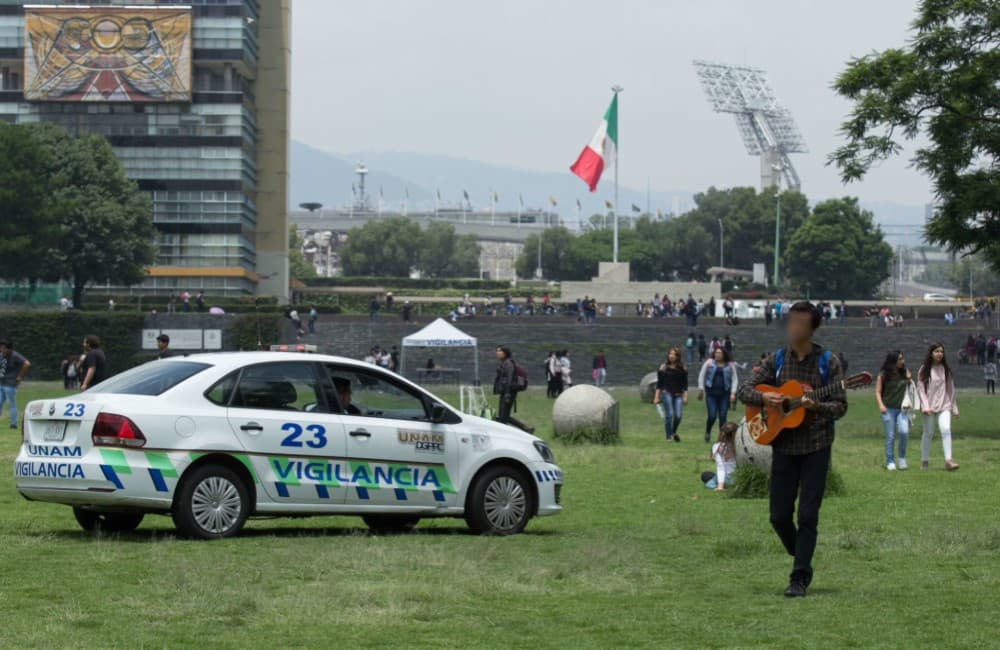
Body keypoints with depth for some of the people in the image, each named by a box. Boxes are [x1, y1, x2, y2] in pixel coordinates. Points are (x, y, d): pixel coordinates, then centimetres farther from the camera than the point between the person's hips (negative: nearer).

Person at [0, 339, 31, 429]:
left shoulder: (15, 356, -14)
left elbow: (27, 364, -24)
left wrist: (20, 377, -17)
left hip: (10, 385, -8)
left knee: (11, 404, -3)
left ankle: (14, 424, 3)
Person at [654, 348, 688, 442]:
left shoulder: (682, 368, 7)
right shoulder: (663, 367, 3)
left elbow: (685, 384, 9)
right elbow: (659, 383, 4)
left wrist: (685, 396, 2)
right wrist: (656, 397, 0)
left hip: (678, 395, 2)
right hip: (666, 393, -2)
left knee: (678, 415, -7)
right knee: (669, 415, -8)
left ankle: (674, 432, 22)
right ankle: (668, 437, 1)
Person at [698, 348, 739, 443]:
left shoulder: (730, 365, 6)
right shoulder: (709, 363, 5)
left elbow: (735, 379, 6)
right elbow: (702, 375, 9)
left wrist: (733, 393, -4)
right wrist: (701, 389, 3)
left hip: (724, 394, 1)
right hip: (711, 393, -1)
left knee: (723, 416, -4)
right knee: (712, 416, -9)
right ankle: (707, 433, 18)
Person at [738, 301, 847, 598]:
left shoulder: (828, 362, -2)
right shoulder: (777, 360, 5)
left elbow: (840, 406, -5)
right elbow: (744, 391, 6)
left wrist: (815, 406, -25)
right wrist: (764, 397, -16)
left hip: (816, 447, -3)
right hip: (784, 446, 3)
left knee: (807, 515, -6)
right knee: (779, 515, 4)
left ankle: (800, 579, -1)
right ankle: (802, 559, 29)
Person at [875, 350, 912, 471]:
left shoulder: (905, 372, 5)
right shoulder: (883, 375, -2)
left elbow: (911, 387, 17)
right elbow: (878, 392, -1)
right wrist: (881, 405, -14)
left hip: (902, 408, 2)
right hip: (888, 409, -2)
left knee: (904, 432, -17)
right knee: (890, 436, 0)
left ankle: (902, 457, 4)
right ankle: (890, 462, 11)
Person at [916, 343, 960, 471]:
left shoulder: (946, 370, 9)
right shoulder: (924, 370, 1)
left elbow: (951, 389, 13)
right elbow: (921, 389, -2)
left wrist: (954, 408, 13)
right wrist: (925, 407, -14)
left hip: (944, 406, 1)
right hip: (929, 406, -1)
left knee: (946, 430, -16)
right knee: (928, 433, 5)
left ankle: (948, 460, -21)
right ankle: (924, 461, 19)